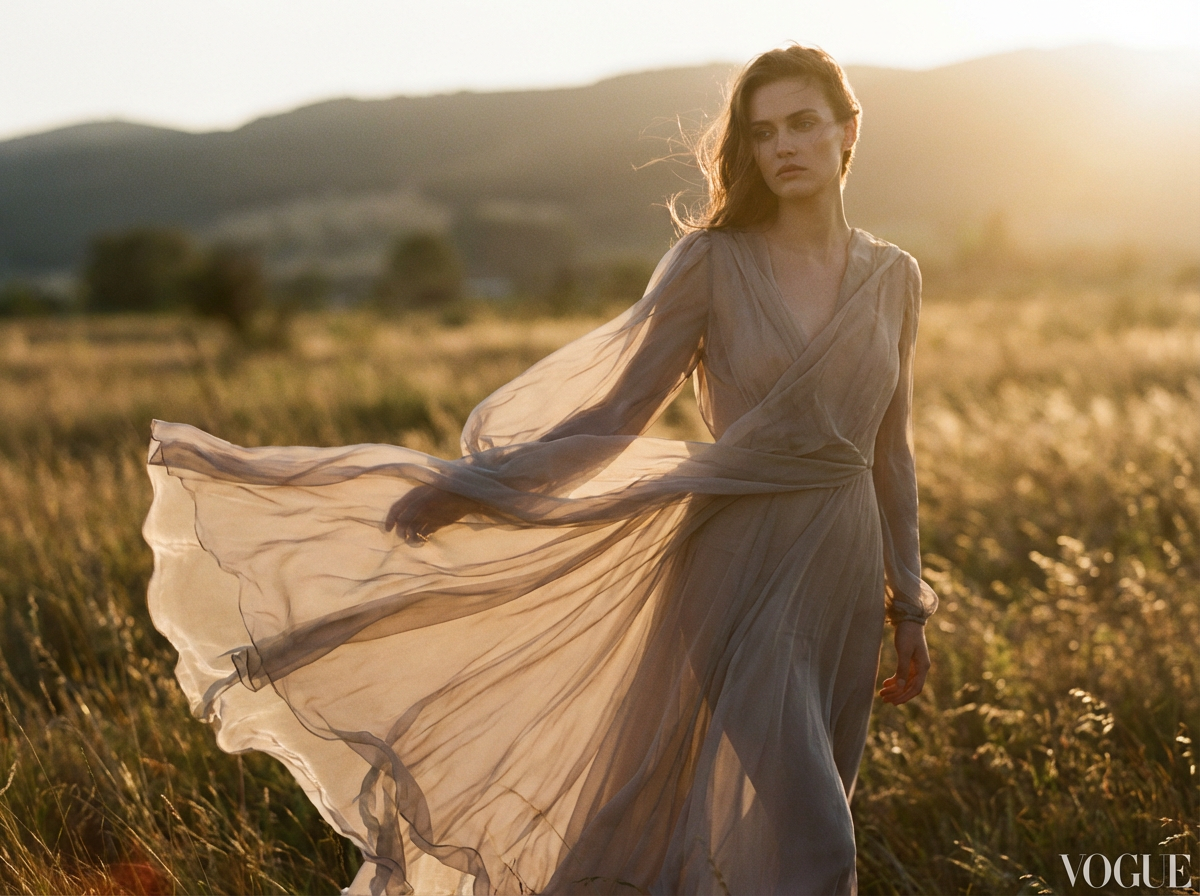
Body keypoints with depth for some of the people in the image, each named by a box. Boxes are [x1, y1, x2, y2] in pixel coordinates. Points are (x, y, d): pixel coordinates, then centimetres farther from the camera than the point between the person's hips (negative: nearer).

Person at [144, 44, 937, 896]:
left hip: (846, 575, 5)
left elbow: (891, 454, 13)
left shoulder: (892, 277, 7)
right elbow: (616, 410, -5)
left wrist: (910, 609, 14)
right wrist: (475, 482, -16)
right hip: (744, 571, -4)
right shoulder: (713, 261, -5)